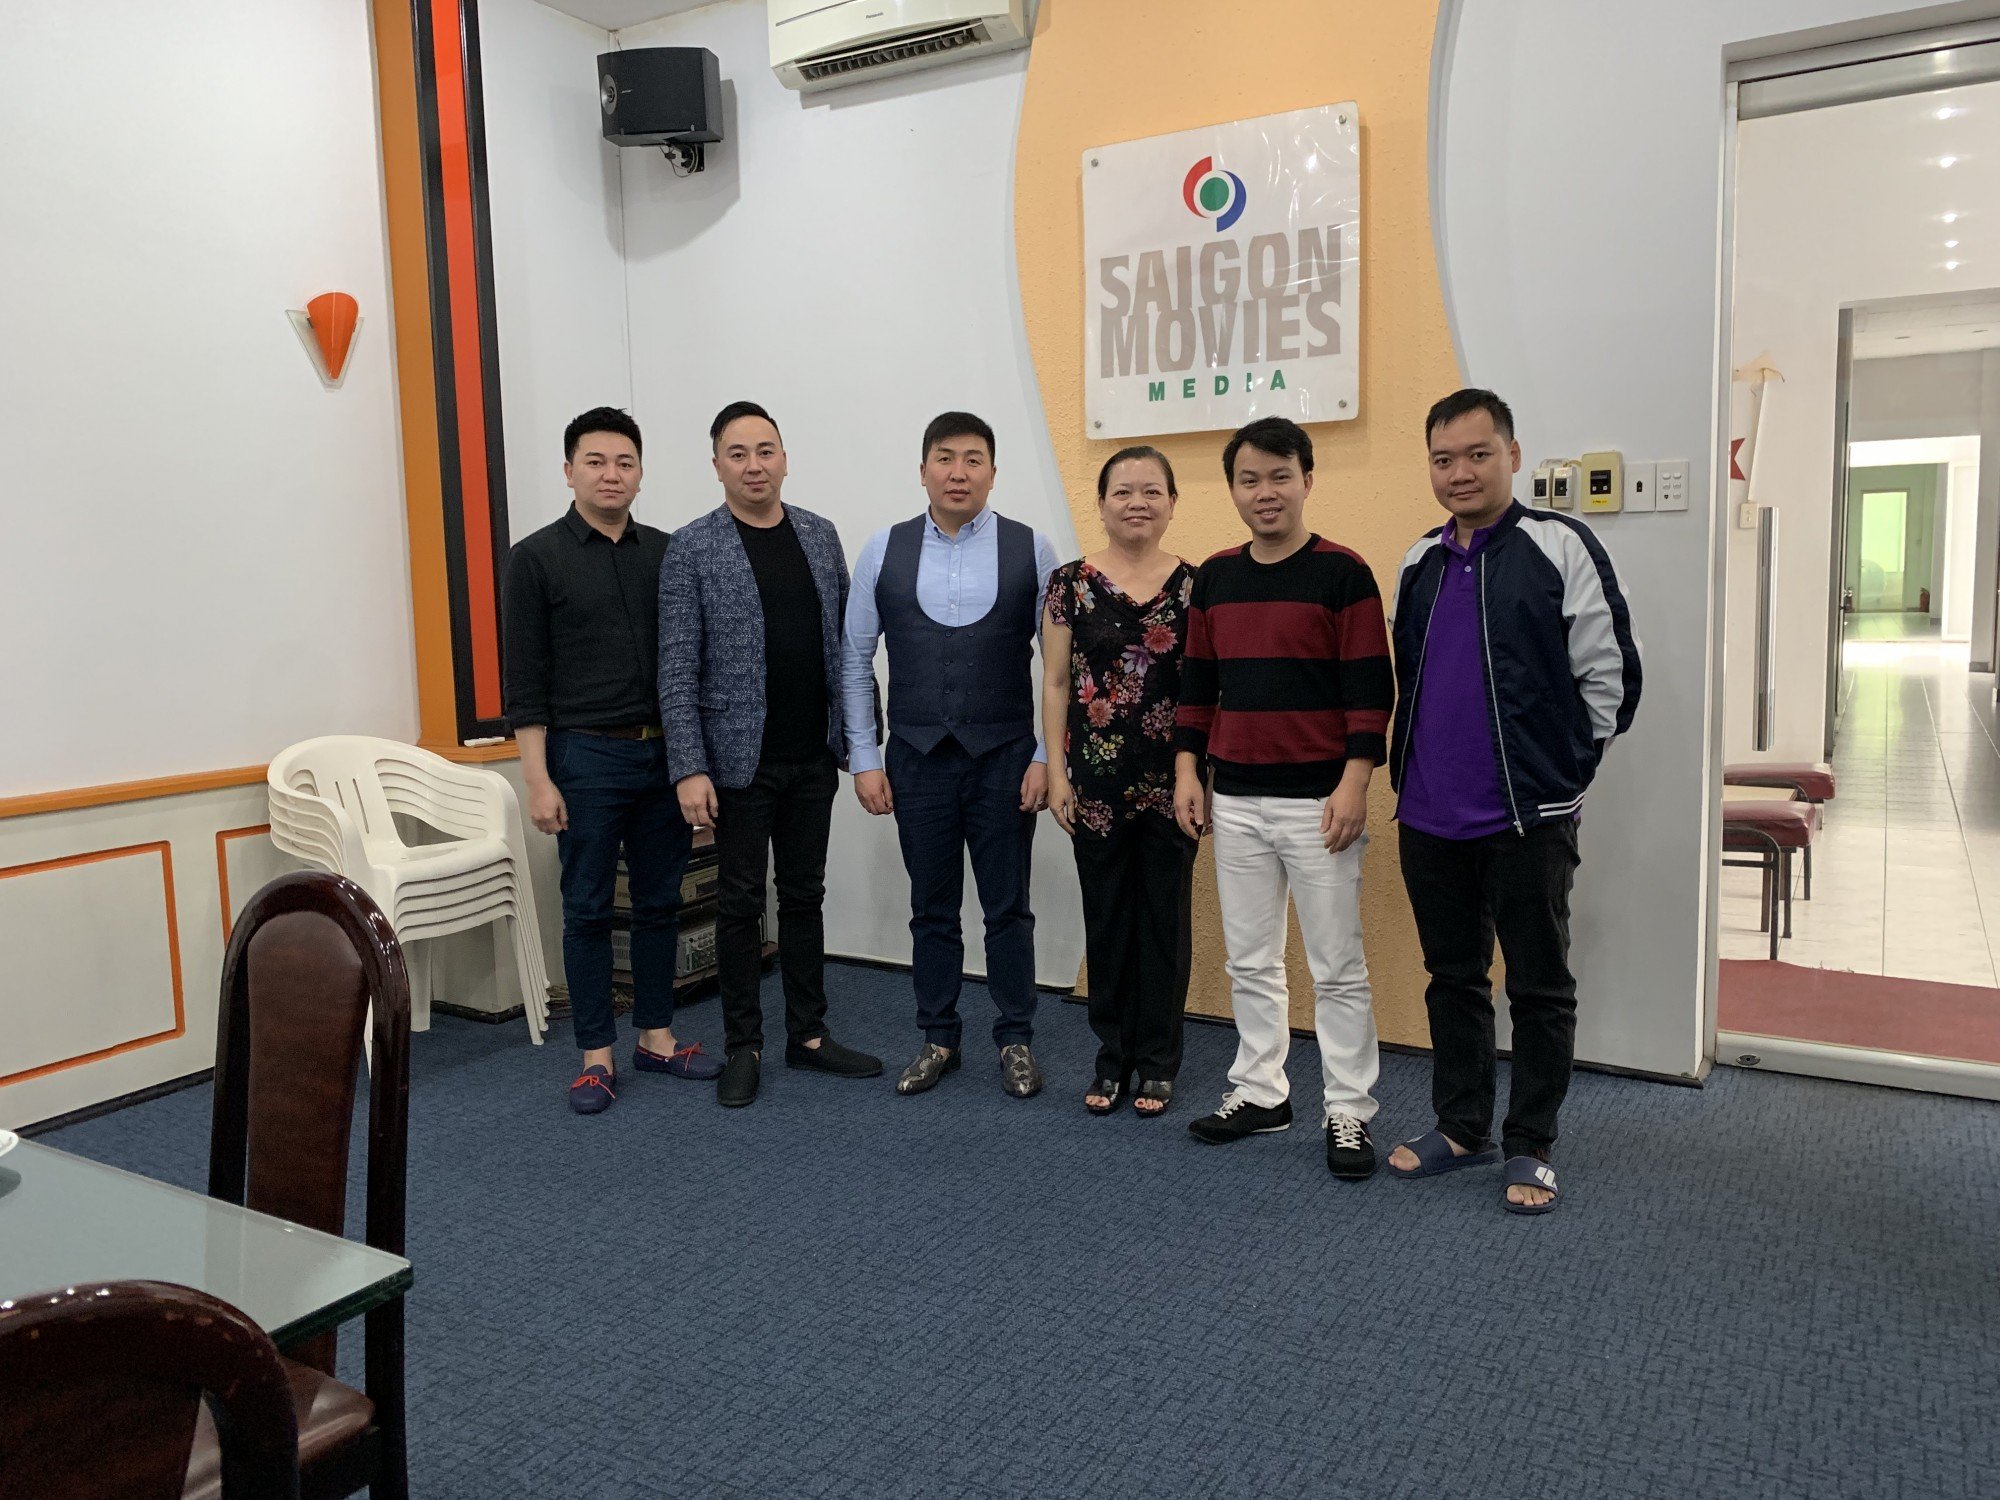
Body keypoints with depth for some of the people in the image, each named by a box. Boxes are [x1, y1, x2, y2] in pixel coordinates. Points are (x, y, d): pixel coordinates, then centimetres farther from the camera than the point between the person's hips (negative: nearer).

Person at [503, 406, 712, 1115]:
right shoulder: (537, 558, -3)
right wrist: (538, 779, -11)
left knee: (659, 903, 11)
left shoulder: (666, 553, 8)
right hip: (586, 757, -4)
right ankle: (597, 1056, 15)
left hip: (664, 755, 4)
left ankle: (656, 1037, 25)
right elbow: (525, 681, -5)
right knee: (588, 910, 4)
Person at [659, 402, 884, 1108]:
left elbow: (846, 643, 10)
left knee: (805, 896, 13)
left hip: (813, 757, 4)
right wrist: (689, 769, -15)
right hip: (740, 759, -4)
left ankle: (808, 1034, 25)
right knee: (741, 903, 6)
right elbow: (677, 669, -10)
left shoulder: (821, 535, 7)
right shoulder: (691, 549, -6)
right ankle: (743, 1047, 19)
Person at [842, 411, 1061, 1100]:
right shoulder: (883, 551, 1)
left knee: (1008, 907, 9)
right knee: (932, 908, 13)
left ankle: (1016, 1040, 24)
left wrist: (1046, 758, -6)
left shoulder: (1031, 550, -3)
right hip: (917, 759, 2)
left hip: (1005, 759, -1)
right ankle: (938, 1039, 28)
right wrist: (864, 759, 1)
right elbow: (855, 659, 4)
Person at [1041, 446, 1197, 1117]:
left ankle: (1158, 1061, 23)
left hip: (1171, 779, 0)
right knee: (1106, 918, 10)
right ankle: (1112, 1057, 25)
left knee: (1166, 917, 8)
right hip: (1097, 779, 0)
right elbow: (1056, 683, 2)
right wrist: (1056, 772, -2)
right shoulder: (1070, 582, 1)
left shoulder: (1194, 585, 1)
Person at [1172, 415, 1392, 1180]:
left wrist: (1354, 785, -15)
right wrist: (1187, 771, 7)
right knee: (1249, 959, 14)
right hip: (1234, 800, 5)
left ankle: (1348, 1112, 15)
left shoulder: (1343, 573, -7)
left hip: (1317, 800, -5)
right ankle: (1261, 1091, 27)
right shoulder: (1214, 576, 9)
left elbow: (1371, 687, -9)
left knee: (1336, 965, 3)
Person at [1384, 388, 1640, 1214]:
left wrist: (1560, 768, -2)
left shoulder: (1559, 547, -8)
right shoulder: (1420, 564, 10)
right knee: (1453, 978, 16)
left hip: (1529, 819, -5)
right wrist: (1415, 769, 13)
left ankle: (1530, 1147, 21)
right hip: (1430, 816, 6)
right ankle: (1460, 1127, 30)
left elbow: (1609, 676, -7)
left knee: (1539, 987, 8)